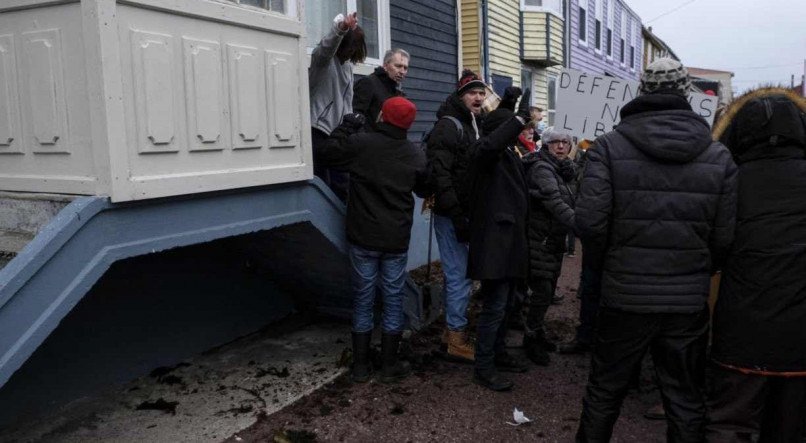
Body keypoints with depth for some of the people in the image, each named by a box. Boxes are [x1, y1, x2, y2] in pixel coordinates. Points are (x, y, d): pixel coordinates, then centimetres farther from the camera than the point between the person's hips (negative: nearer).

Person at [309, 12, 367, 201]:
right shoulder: (322, 56, -5)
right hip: (318, 129, -7)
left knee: (341, 184, 5)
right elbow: (328, 43, -29)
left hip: (338, 132, 7)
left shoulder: (348, 65, 16)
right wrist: (341, 28, -49)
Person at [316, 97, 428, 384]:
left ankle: (361, 365, 16)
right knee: (393, 300, 10)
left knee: (362, 299, 9)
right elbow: (424, 190, 13)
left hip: (363, 238, -1)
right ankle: (390, 365, 17)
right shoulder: (416, 155, -1)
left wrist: (346, 128, 8)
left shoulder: (360, 144, -11)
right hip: (397, 241, 1)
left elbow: (327, 155, -1)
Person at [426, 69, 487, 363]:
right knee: (459, 276, -4)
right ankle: (457, 340, 6)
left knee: (461, 275, 15)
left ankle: (452, 330, 27)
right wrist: (457, 216, -23)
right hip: (452, 216, -9)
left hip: (468, 214, 9)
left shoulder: (476, 126, 16)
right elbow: (439, 174, -21)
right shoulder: (448, 126, -12)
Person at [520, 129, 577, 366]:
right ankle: (531, 339, 9)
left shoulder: (562, 170, 14)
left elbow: (566, 203, 9)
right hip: (539, 240, -9)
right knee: (543, 291, -6)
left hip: (554, 240, 9)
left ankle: (537, 333, 31)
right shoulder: (542, 168, -16)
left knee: (548, 290, 15)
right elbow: (555, 203, -29)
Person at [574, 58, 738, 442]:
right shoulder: (718, 156, -1)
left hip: (624, 297, -1)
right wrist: (698, 271, 14)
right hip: (689, 302, 2)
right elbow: (726, 235, -4)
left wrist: (605, 266, 3)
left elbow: (590, 221, -15)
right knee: (686, 401, 16)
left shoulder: (610, 146, -8)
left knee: (604, 392, 15)